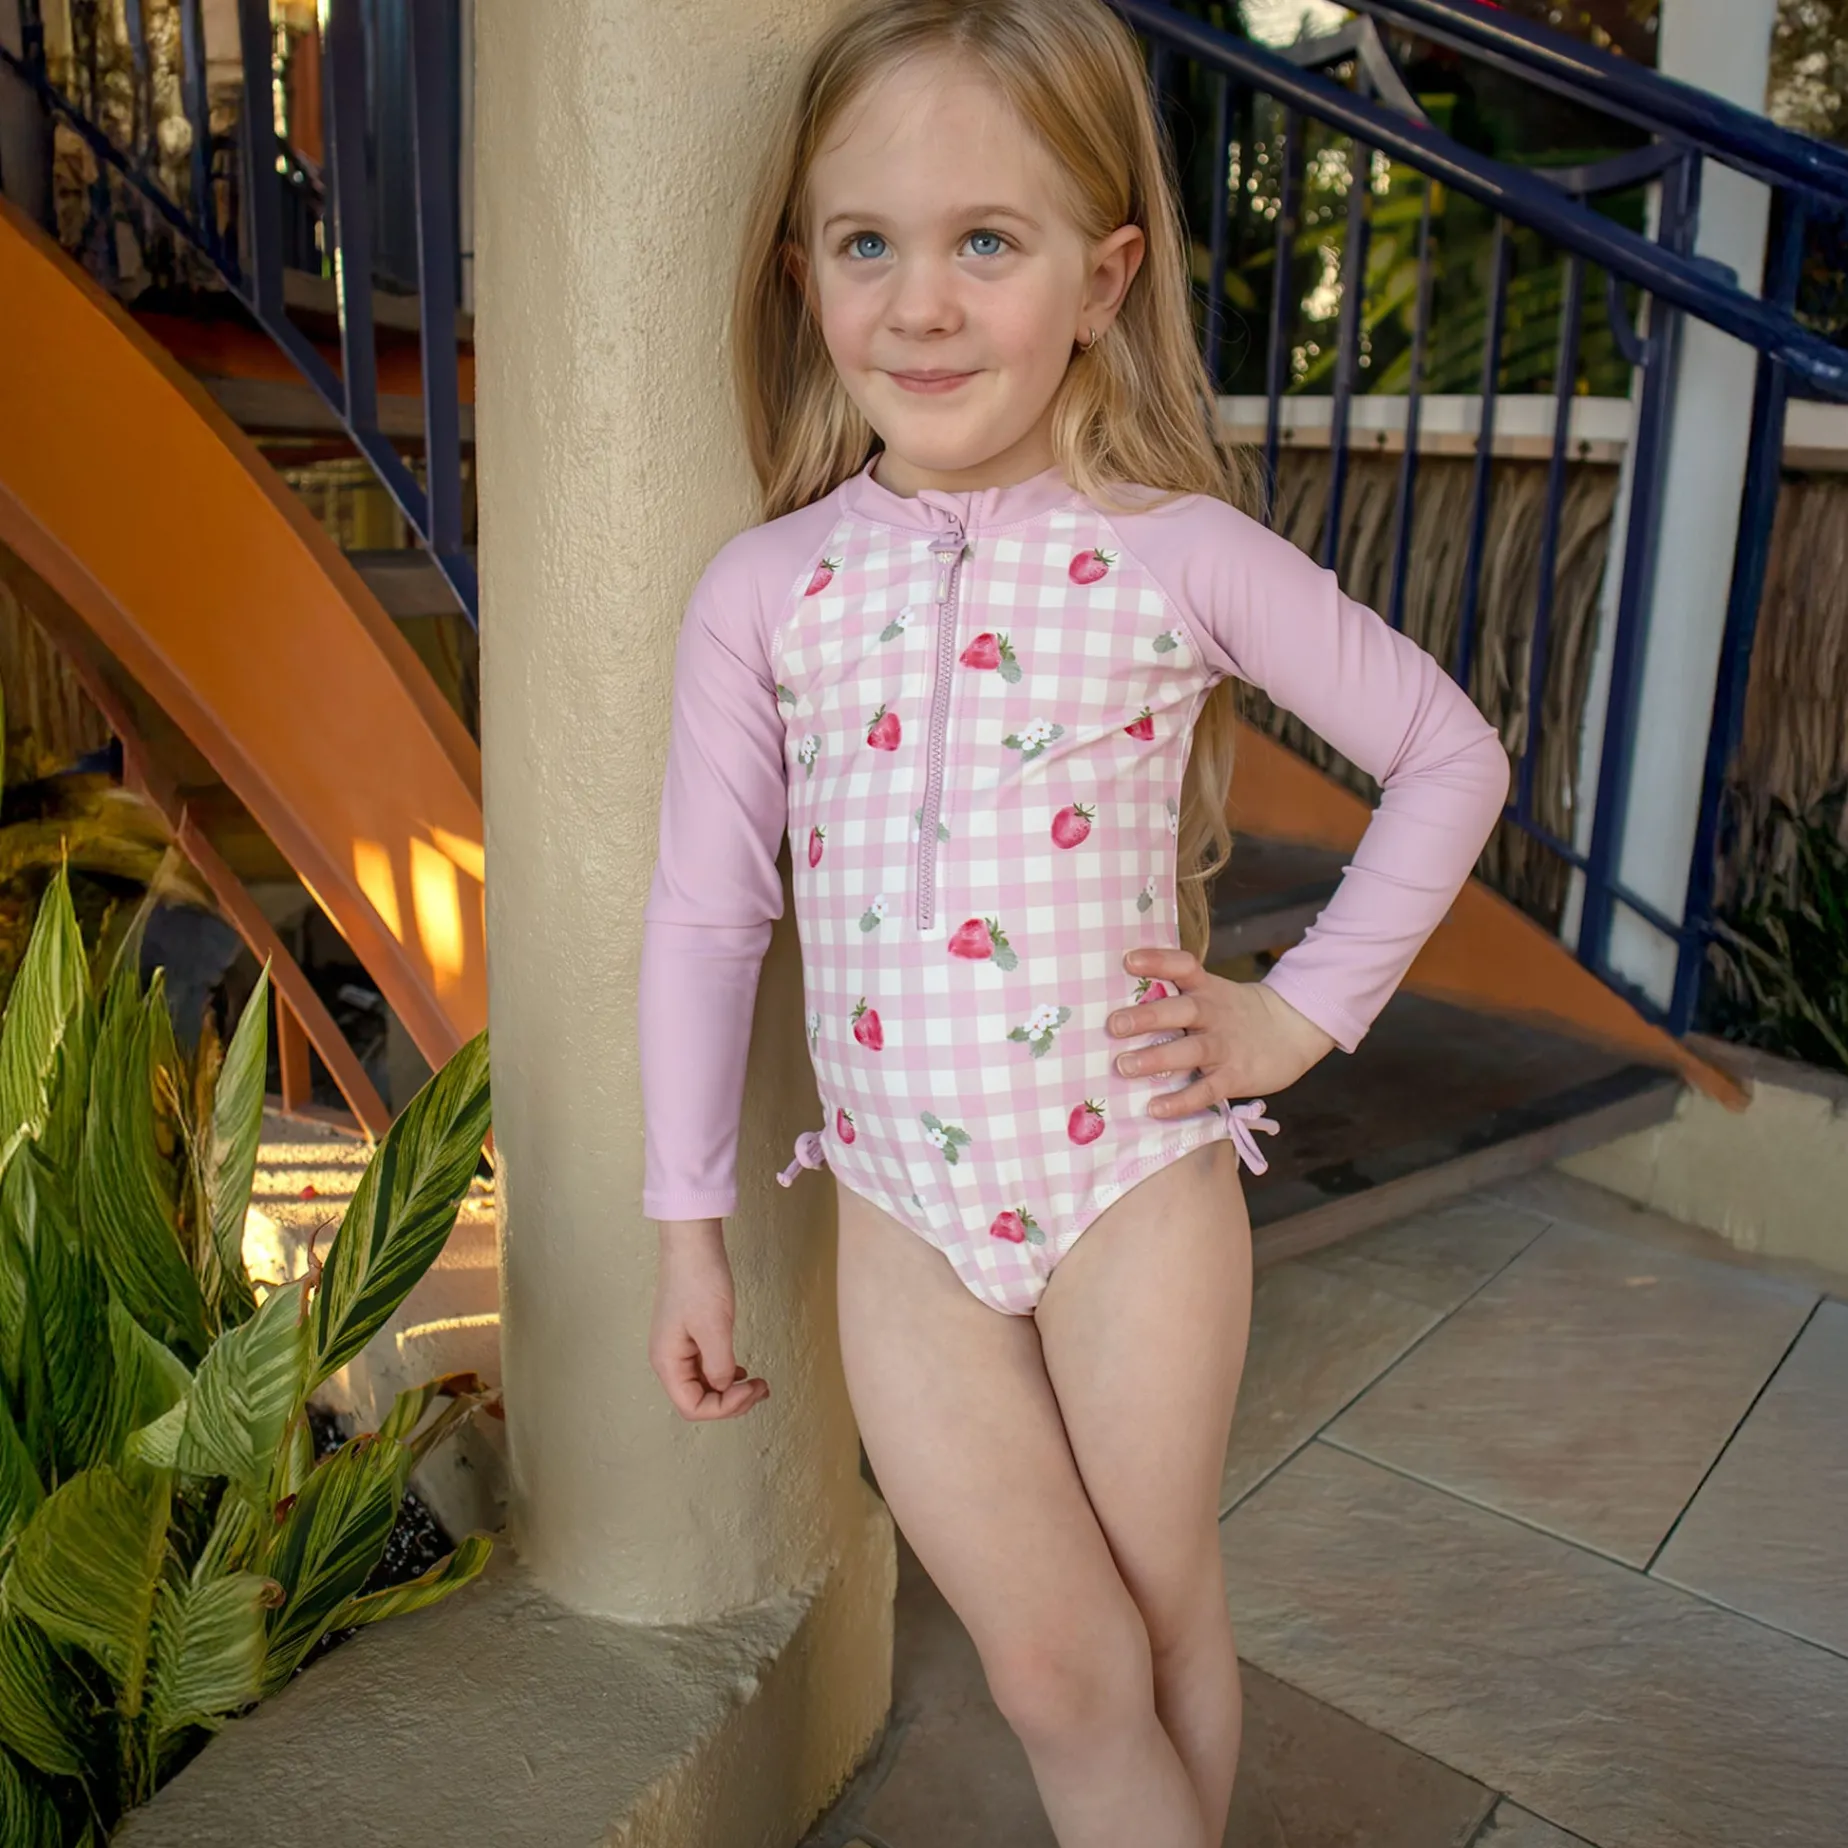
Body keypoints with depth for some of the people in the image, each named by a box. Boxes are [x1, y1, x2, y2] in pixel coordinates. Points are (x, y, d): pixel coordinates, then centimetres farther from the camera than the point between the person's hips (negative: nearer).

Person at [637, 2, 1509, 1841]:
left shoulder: (1179, 554, -7)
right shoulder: (763, 590, -3)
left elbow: (1450, 751, 4)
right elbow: (703, 912, 2)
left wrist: (1302, 1011, -3)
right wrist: (687, 1228, 5)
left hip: (1140, 1181, -1)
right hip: (902, 1211, 1)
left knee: (1164, 1620, 17)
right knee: (1058, 1670, 7)